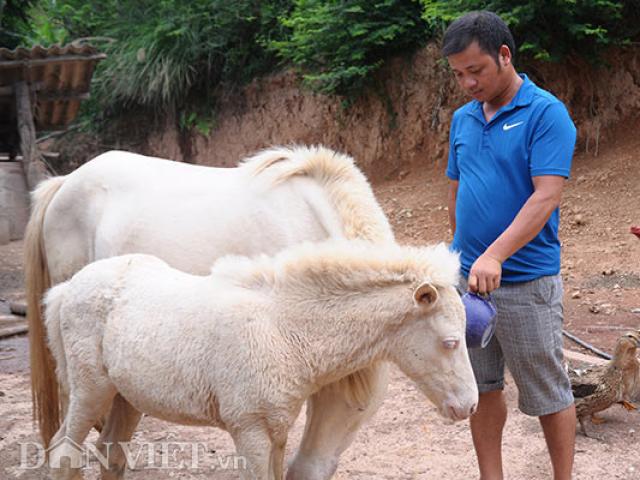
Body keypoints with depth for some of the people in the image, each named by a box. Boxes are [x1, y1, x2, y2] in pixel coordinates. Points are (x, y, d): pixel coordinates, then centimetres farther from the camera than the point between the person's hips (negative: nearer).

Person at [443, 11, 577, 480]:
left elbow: (546, 196, -21)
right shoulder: (463, 119, 9)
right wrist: (462, 255, 16)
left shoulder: (547, 114, -12)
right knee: (482, 387, 13)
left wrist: (494, 256, -30)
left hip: (526, 281, -6)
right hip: (468, 278, 6)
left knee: (548, 393, 6)